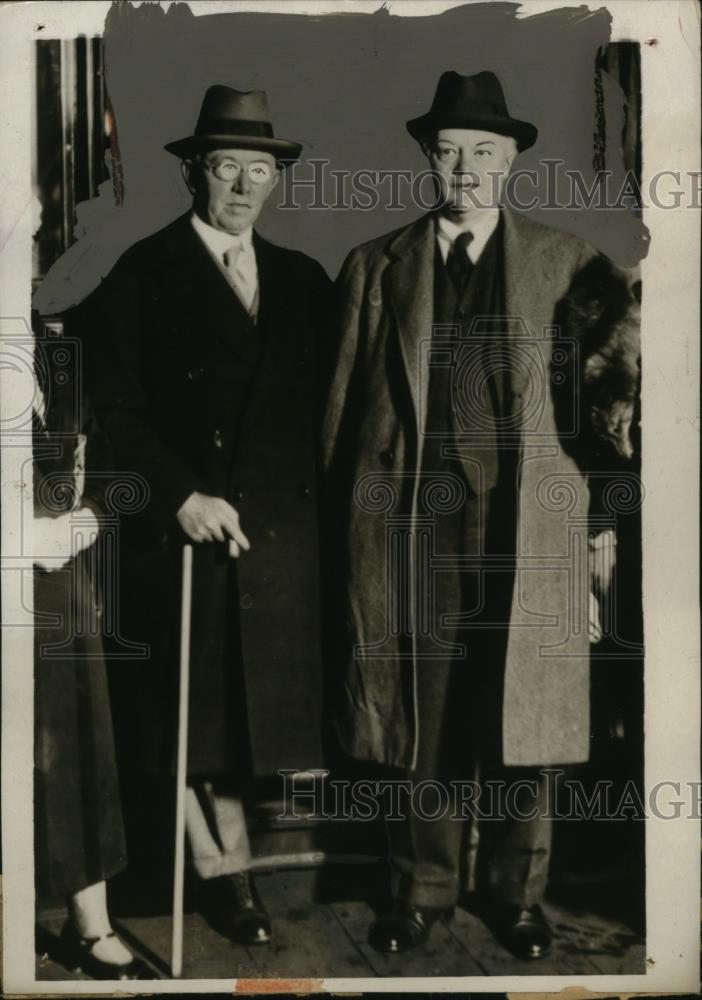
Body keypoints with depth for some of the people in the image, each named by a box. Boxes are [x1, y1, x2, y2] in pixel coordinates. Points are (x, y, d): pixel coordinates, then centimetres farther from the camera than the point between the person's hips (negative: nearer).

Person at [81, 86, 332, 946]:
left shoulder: (302, 280, 14)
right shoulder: (142, 275, 1)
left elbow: (323, 406, 14)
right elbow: (116, 412, -5)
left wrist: (318, 503, 1)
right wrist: (180, 493, -15)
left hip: (283, 530, 4)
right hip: (185, 525, -4)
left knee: (275, 703, 5)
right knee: (199, 713, 4)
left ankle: (226, 853, 21)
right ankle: (224, 873, 20)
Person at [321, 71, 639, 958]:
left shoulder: (565, 261, 9)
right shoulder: (374, 267, 11)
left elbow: (599, 393, 5)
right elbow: (343, 403, 9)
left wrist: (599, 519, -6)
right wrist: (341, 527, 4)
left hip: (527, 521, 0)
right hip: (408, 517, 1)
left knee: (523, 715, 5)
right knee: (418, 715, 5)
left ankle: (518, 894, 22)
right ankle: (423, 891, 22)